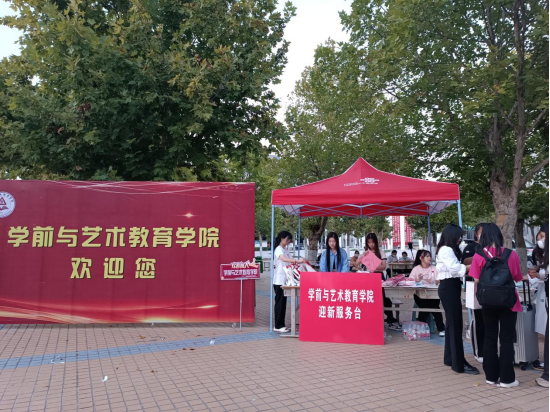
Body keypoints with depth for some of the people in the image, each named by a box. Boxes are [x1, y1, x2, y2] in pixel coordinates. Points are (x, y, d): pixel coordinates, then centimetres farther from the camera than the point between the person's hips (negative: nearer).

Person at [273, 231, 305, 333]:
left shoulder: (286, 250, 16)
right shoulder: (279, 249, -11)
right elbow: (283, 259, -31)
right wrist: (297, 261, -40)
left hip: (285, 280, 8)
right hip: (279, 281, -8)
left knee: (283, 302, 11)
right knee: (280, 302, -3)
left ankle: (281, 325, 18)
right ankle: (278, 326, 4)